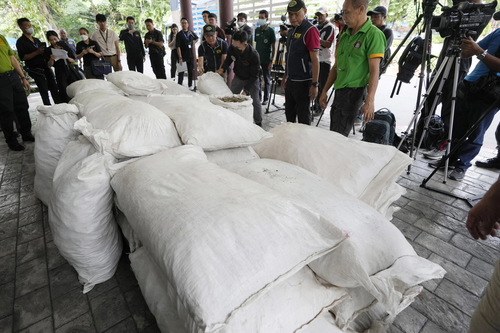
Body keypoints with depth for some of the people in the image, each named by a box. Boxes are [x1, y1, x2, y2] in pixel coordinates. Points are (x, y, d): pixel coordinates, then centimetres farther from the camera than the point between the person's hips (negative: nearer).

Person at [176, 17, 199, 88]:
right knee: (181, 72, -1)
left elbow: (196, 38, 31)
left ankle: (190, 85, 19)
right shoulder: (179, 34, -4)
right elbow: (178, 47, -10)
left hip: (190, 56, 4)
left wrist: (193, 42, 12)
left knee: (190, 72, 9)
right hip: (183, 57, -4)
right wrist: (180, 58, -18)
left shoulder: (191, 33, 9)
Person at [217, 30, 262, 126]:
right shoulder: (232, 47, -20)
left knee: (255, 101, -5)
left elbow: (254, 75, -25)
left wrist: (246, 90, -27)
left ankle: (258, 123, 14)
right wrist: (222, 69, -14)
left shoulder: (254, 55, -33)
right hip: (238, 77, 5)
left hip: (252, 79, -5)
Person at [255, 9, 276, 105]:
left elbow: (274, 47, -5)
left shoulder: (271, 31, -5)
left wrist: (271, 61, -11)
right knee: (258, 79, 8)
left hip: (266, 60, -4)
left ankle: (266, 98, 13)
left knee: (267, 79, 4)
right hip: (257, 59, 5)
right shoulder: (257, 30, 9)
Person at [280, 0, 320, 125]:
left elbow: (315, 60, -17)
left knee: (303, 115, 0)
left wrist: (314, 84, -20)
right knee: (289, 112, 17)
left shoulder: (310, 30, -13)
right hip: (290, 80, 9)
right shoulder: (291, 31, 14)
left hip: (303, 82, -9)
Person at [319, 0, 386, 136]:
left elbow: (374, 70, -15)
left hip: (354, 91, -8)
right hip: (339, 90, 8)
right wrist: (324, 91, 15)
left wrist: (370, 101, -24)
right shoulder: (344, 36, 16)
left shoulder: (373, 34, -8)